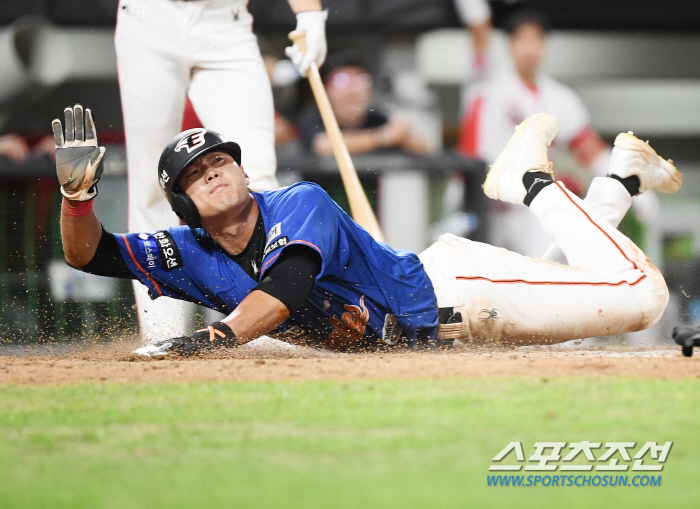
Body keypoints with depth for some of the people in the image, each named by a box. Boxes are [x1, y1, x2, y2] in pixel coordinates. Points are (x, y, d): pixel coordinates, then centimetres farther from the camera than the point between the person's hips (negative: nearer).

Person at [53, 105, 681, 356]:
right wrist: (78, 191, -31)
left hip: (450, 289, -6)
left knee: (641, 296, -15)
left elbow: (289, 284, -42)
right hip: (406, 340, 6)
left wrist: (218, 336, -55)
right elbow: (88, 254, -12)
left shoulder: (302, 204, -25)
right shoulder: (193, 257, -8)